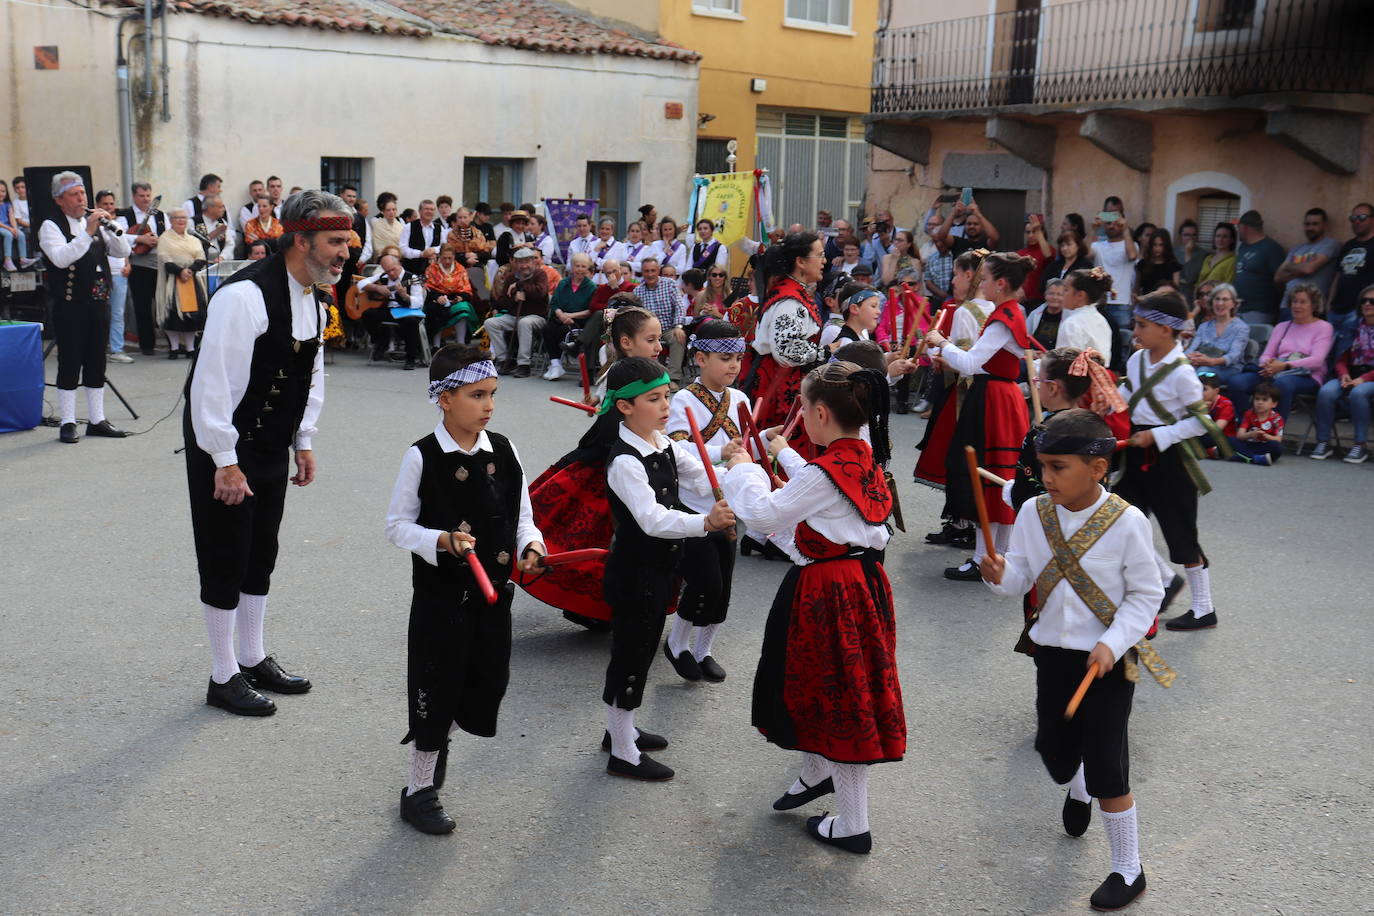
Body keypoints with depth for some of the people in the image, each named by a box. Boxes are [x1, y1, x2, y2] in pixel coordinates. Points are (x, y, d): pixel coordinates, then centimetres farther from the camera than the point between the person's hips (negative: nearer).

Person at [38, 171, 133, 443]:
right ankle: (67, 423, 4)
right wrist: (88, 233, -25)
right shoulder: (51, 226, -3)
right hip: (70, 306, -6)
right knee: (70, 364, -2)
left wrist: (112, 227, -7)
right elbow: (60, 258, -20)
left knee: (97, 362, 10)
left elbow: (123, 252, 9)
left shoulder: (95, 222, 16)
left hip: (99, 301, 6)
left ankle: (97, 420, 18)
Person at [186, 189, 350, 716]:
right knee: (225, 562, 2)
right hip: (225, 449, -8)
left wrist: (304, 443, 14)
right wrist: (226, 463, -23)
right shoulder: (246, 296, -24)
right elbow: (213, 383, -25)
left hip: (272, 448, 8)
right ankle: (224, 677, 15)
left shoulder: (313, 299, 5)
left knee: (260, 556, 17)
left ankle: (253, 660, 32)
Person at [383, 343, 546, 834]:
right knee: (436, 687, 6)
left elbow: (522, 515, 8)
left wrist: (530, 544, -12)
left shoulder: (503, 451, 0)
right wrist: (443, 541, -23)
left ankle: (434, 738, 44)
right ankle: (419, 790, 24)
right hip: (440, 594, -5)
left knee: (488, 681, 13)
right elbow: (397, 525, -9)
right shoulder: (422, 457, -13)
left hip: (493, 591, 5)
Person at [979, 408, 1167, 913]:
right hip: (1052, 651, 5)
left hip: (1107, 661, -5)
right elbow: (1021, 576, 0)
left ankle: (1128, 870, 18)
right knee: (1053, 748, 19)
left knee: (1106, 769, -1)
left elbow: (1146, 594, -10)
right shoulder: (1033, 513, -6)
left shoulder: (1126, 522, -18)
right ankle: (1076, 791, 57)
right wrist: (1000, 575, -23)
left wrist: (1112, 644, -20)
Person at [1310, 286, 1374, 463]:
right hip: (1352, 377, 4)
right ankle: (1323, 442, -21)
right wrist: (1344, 375, -7)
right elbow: (1342, 360, 15)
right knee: (1326, 392, -28)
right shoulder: (1355, 329, 17)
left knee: (1358, 393, -38)